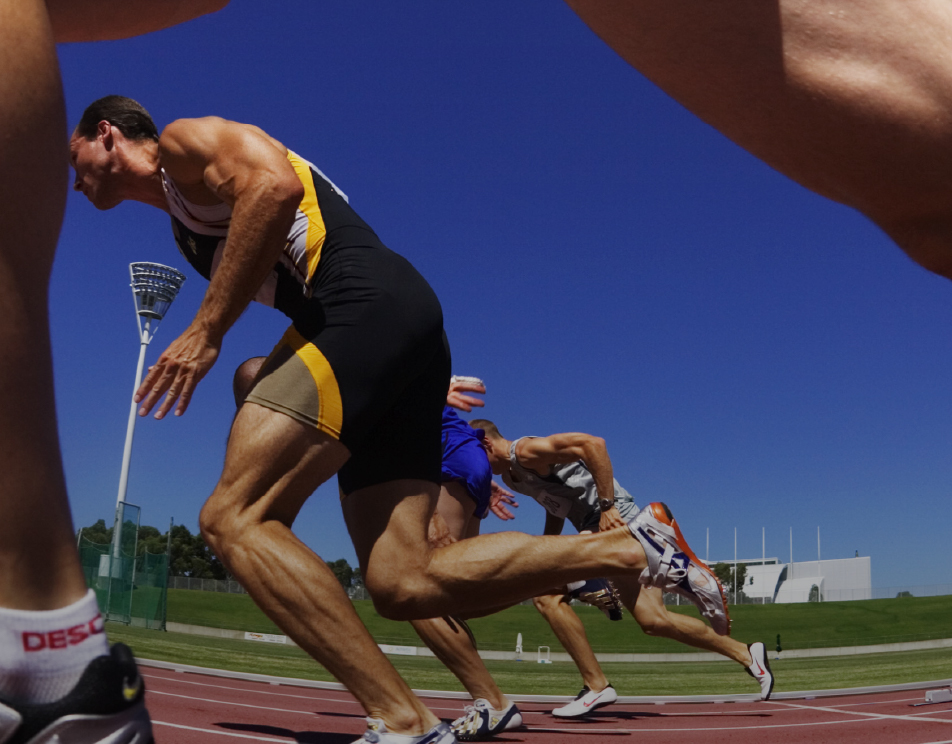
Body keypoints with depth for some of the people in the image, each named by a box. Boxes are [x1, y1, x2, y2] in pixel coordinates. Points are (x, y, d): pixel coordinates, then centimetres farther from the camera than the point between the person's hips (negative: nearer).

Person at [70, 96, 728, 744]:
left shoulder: (184, 139, 11)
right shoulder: (187, 220, 36)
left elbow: (275, 185, -14)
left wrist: (206, 331, -12)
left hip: (372, 305, -9)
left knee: (234, 518, -16)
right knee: (403, 584, -3)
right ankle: (631, 543, 0)